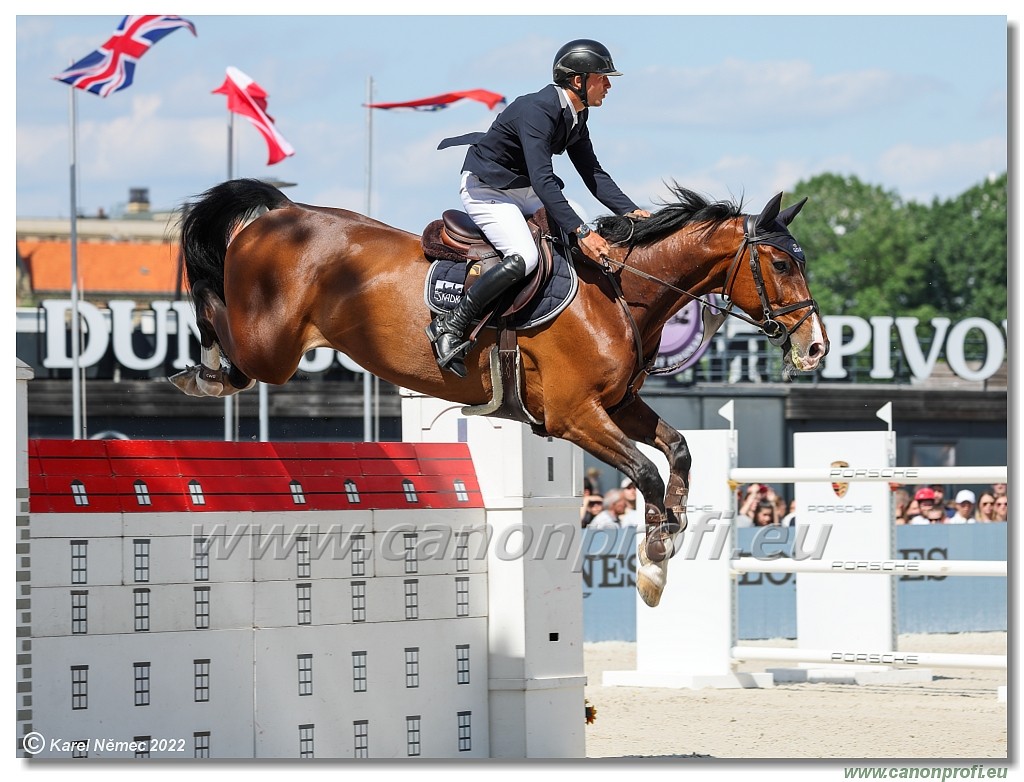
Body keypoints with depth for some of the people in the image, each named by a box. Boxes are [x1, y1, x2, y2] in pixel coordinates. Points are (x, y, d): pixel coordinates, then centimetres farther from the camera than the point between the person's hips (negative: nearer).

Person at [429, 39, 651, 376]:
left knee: (592, 236, 4)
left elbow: (592, 173, 8)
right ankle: (450, 326, -24)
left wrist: (631, 211, -6)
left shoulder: (576, 115, 2)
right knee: (523, 257, -30)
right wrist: (580, 232, -42)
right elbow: (542, 180, -36)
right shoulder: (536, 111, -28)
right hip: (486, 189, -10)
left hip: (522, 190, 10)